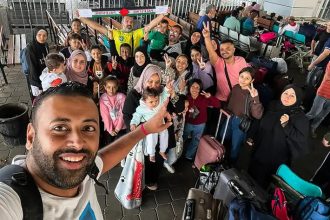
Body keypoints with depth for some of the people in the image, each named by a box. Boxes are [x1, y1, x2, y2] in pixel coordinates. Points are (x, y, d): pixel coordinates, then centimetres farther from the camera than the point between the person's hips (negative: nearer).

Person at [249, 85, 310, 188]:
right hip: (260, 151, 5)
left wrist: (286, 125, -33)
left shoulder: (301, 117, -18)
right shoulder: (273, 106, -2)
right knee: (252, 176, 24)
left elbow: (302, 140, -24)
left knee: (260, 185, 11)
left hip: (277, 160, -5)